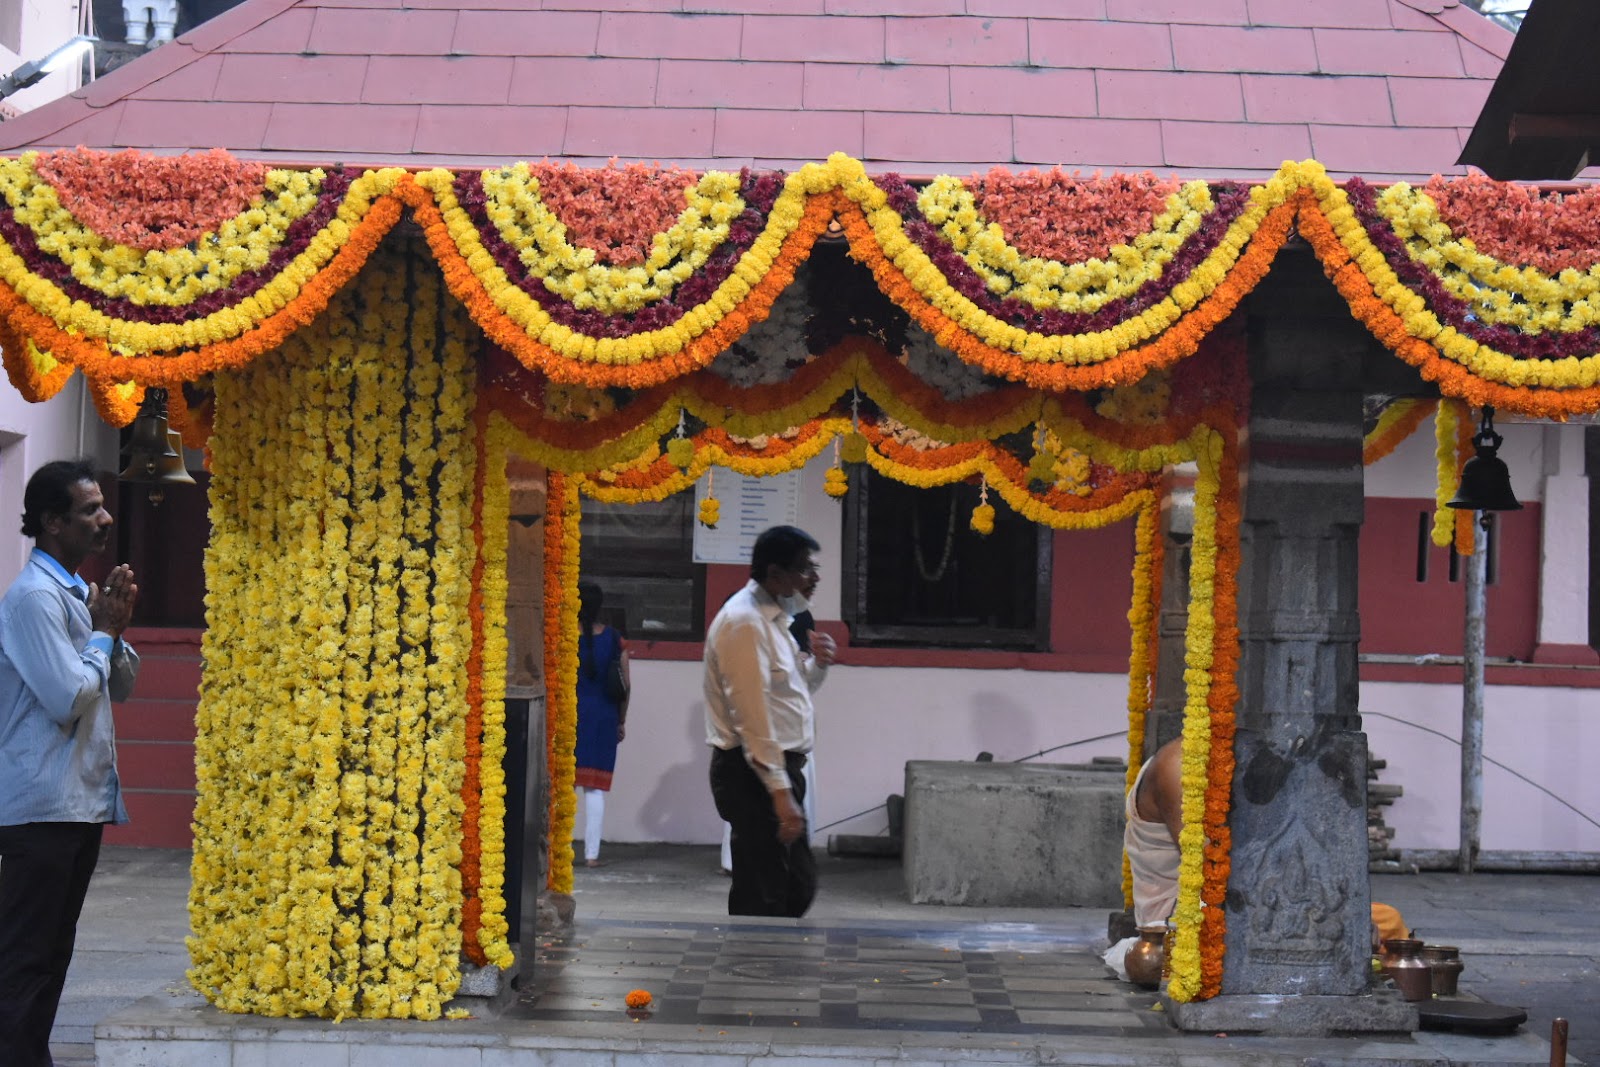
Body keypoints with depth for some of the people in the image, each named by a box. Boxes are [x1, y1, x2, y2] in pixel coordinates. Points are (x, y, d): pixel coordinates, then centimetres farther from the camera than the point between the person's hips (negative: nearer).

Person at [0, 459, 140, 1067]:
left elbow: (121, 687, 18)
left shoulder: (79, 593, 13)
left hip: (83, 800, 9)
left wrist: (113, 630, 1)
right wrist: (102, 633, -8)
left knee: (54, 950, 13)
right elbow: (68, 698, -21)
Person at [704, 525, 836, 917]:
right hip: (754, 774, -10)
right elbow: (753, 715, -22)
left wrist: (816, 663, 5)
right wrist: (780, 792, -25)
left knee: (798, 889, 15)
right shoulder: (744, 623, -17)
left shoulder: (773, 618, 15)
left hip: (778, 769, 10)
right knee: (761, 899, -6)